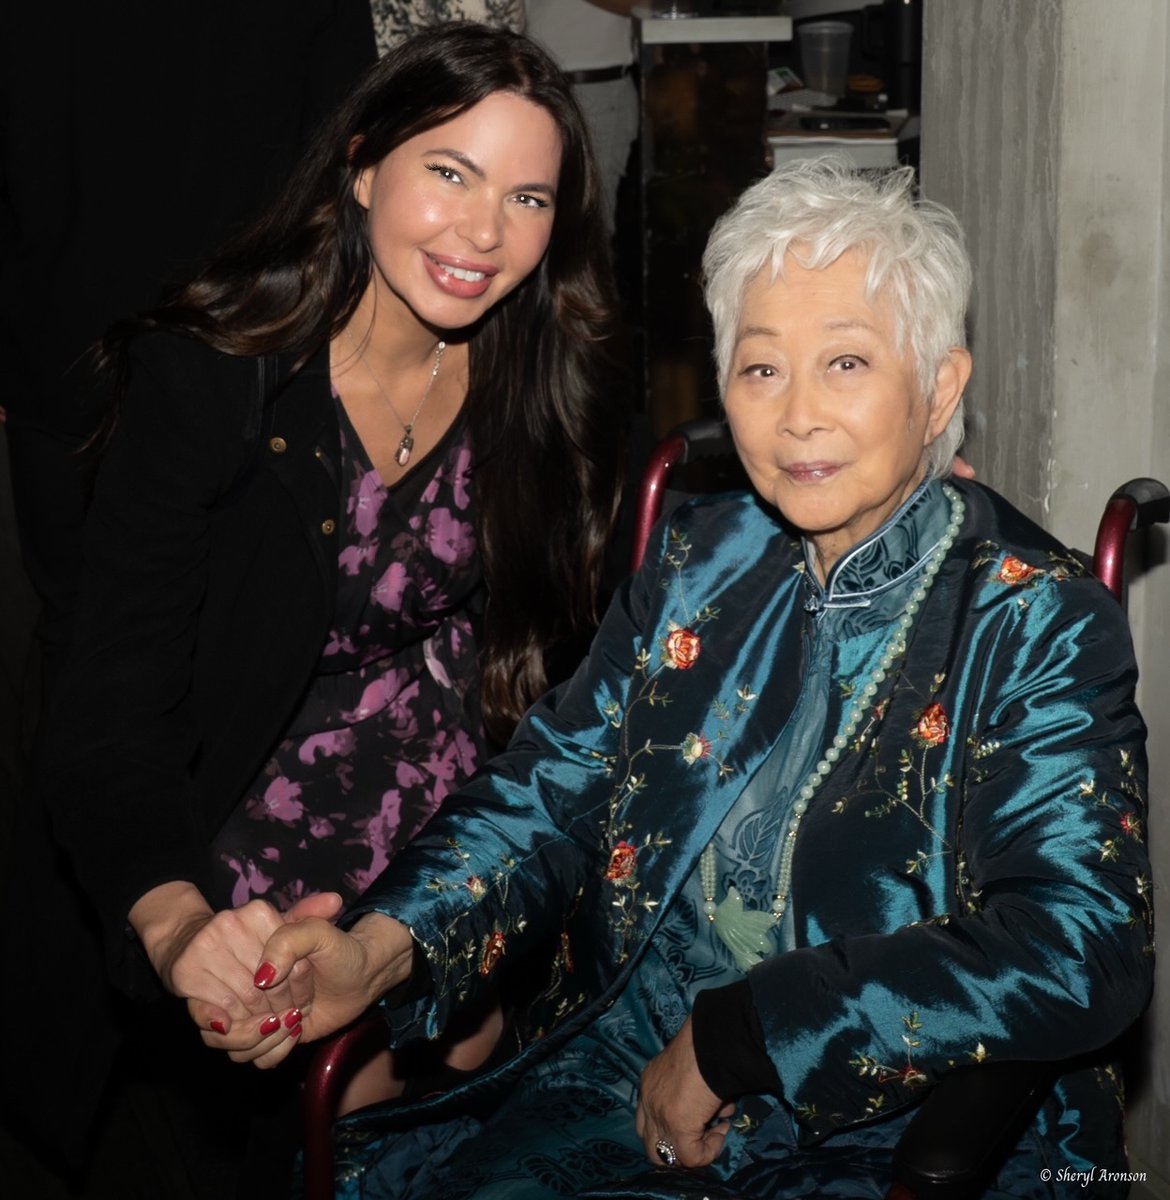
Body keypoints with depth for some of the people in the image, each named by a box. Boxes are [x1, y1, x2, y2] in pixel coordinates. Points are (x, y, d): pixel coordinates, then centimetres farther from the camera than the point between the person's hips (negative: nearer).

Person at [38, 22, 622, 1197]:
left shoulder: (551, 402, -2)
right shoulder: (206, 383, -15)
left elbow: (553, 672, 4)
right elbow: (109, 708, -19)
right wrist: (175, 919, -36)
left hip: (474, 846, 3)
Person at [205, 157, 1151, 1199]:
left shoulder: (1038, 624, -8)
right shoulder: (701, 563, 8)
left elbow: (1084, 952, -19)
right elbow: (555, 787, 4)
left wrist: (736, 1033, -20)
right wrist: (381, 947, -15)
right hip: (614, 1089, 5)